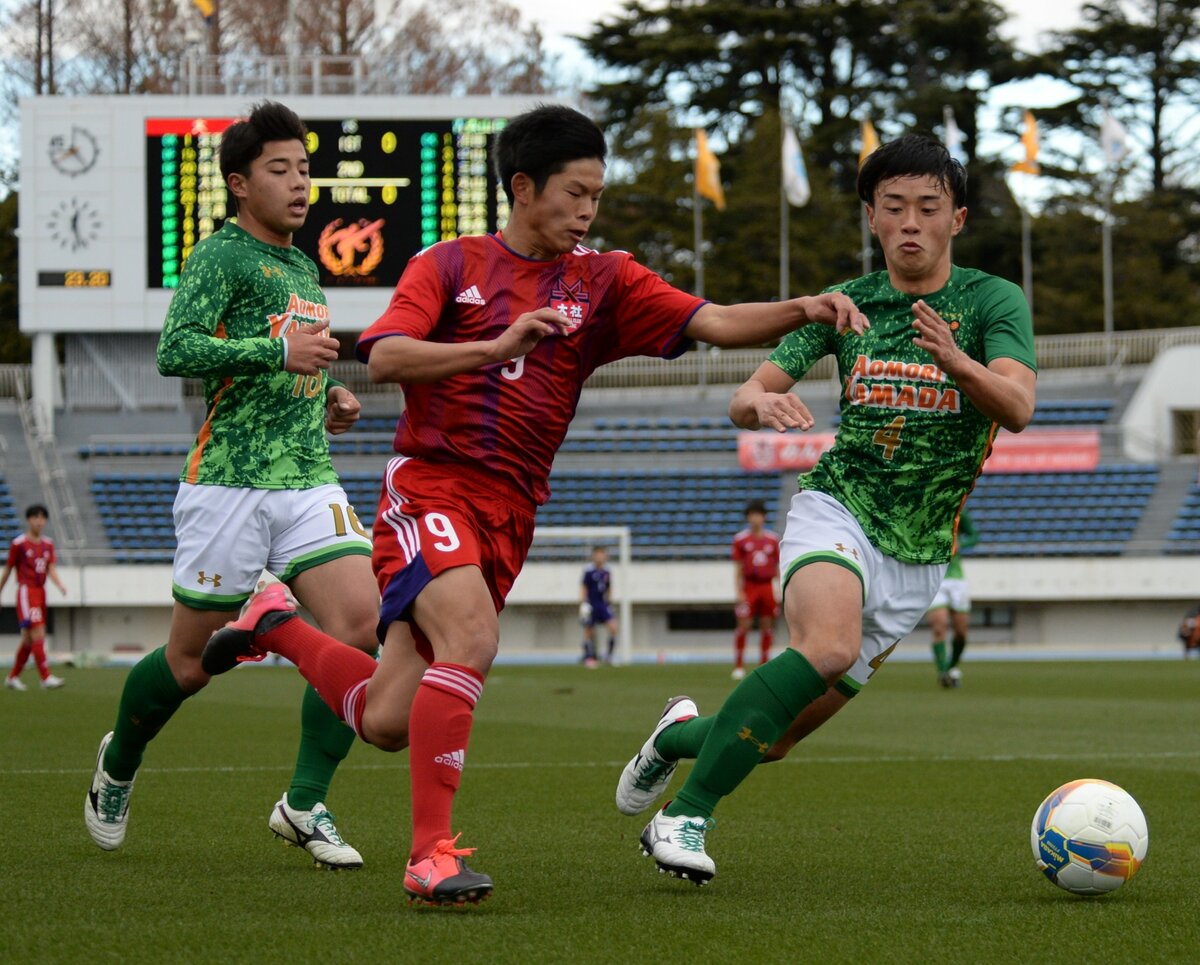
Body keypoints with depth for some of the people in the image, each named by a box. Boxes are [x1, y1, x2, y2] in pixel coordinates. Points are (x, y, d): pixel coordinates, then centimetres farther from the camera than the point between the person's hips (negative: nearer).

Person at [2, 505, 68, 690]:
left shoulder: (48, 544, 11)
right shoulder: (19, 544, -5)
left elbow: (51, 569, 4)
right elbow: (8, 570, 2)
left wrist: (60, 585, -16)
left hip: (41, 592, 7)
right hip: (26, 592, -7)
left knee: (28, 639, 12)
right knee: (38, 635, -16)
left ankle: (13, 677, 24)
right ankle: (46, 678, -20)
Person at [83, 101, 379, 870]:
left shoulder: (304, 267, 20)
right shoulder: (221, 255, -5)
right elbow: (176, 351, -19)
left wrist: (329, 397, 16)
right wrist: (280, 351, -24)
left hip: (310, 480, 6)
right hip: (229, 483, -6)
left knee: (362, 625, -16)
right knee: (190, 663, 3)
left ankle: (306, 805, -7)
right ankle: (118, 764, 33)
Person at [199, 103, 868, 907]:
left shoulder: (603, 282, 9)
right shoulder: (451, 266, 3)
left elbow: (715, 323, -1)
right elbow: (384, 358, -12)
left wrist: (803, 310, -18)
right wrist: (498, 346, -25)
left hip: (509, 512, 4)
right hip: (430, 484, -4)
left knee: (388, 721, 1)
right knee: (473, 637, -30)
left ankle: (279, 626, 30)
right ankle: (432, 854, -25)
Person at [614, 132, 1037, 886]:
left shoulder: (993, 301, -2)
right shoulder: (847, 304, 3)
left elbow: (1018, 407, -18)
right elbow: (745, 399, 1)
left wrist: (955, 361, -38)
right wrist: (763, 402, -23)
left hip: (917, 557, 1)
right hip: (837, 509, -1)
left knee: (778, 735, 2)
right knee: (828, 645, -34)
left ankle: (686, 734, 36)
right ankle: (684, 815, -27)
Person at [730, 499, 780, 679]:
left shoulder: (773, 539, 9)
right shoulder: (741, 539, 3)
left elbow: (778, 567, 12)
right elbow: (738, 568, 3)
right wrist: (738, 592, -3)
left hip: (767, 586, 2)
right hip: (749, 586, -2)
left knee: (767, 625, 3)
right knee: (744, 625, -7)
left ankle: (764, 664, 12)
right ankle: (739, 666, 0)